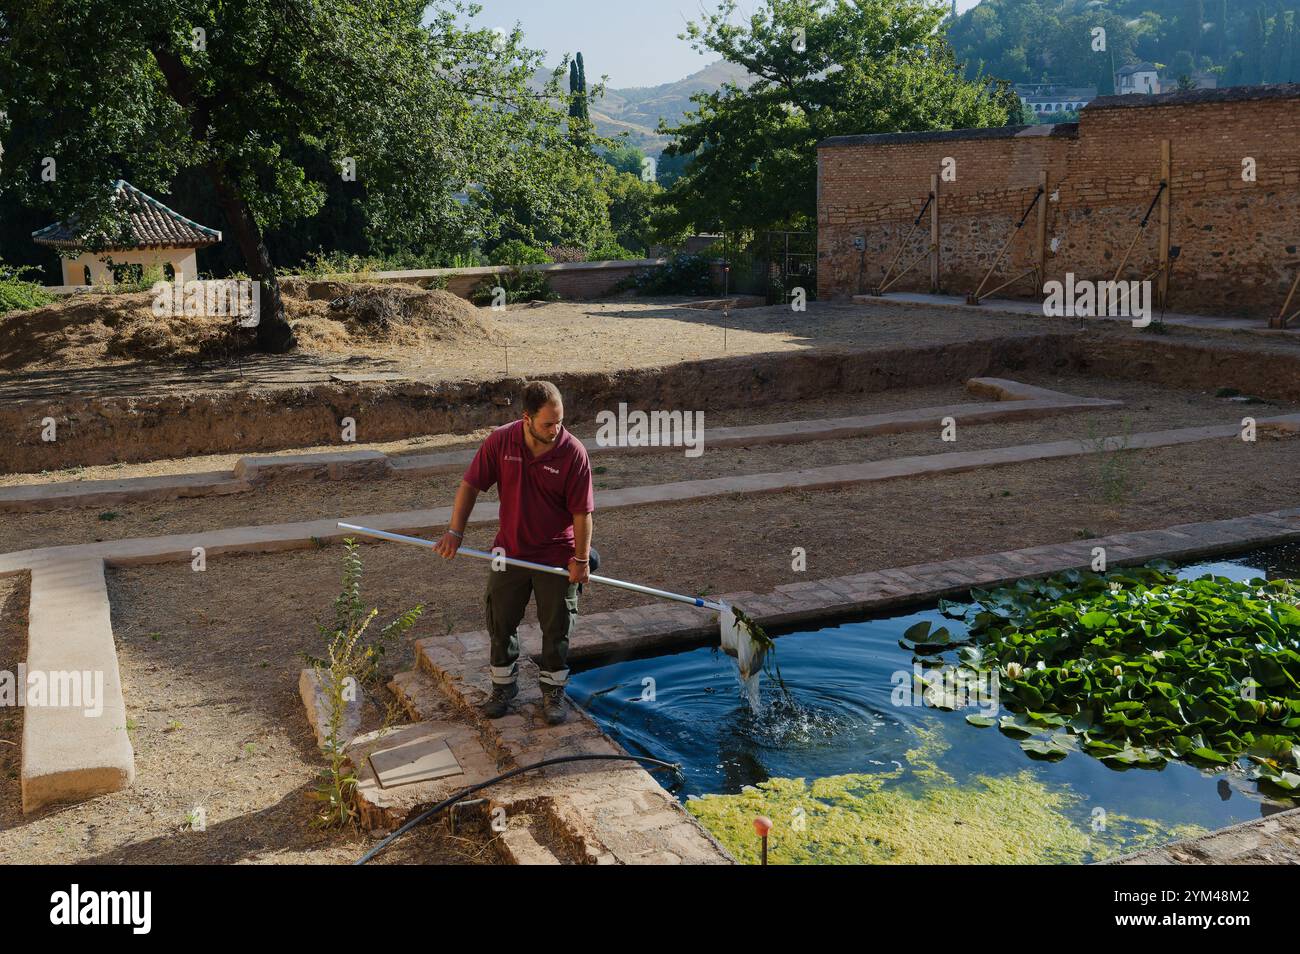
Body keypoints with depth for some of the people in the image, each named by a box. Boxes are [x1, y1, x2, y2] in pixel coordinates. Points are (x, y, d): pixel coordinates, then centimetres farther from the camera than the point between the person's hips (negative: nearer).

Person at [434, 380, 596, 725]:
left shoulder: (573, 452, -18)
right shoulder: (500, 441, -12)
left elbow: (582, 512, -13)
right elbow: (471, 485, -3)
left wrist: (581, 559, -12)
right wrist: (455, 532, -8)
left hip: (557, 554, -2)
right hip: (510, 550, 2)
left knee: (556, 627, 8)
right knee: (501, 622, 13)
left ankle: (553, 691, 27)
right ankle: (504, 686, 33)